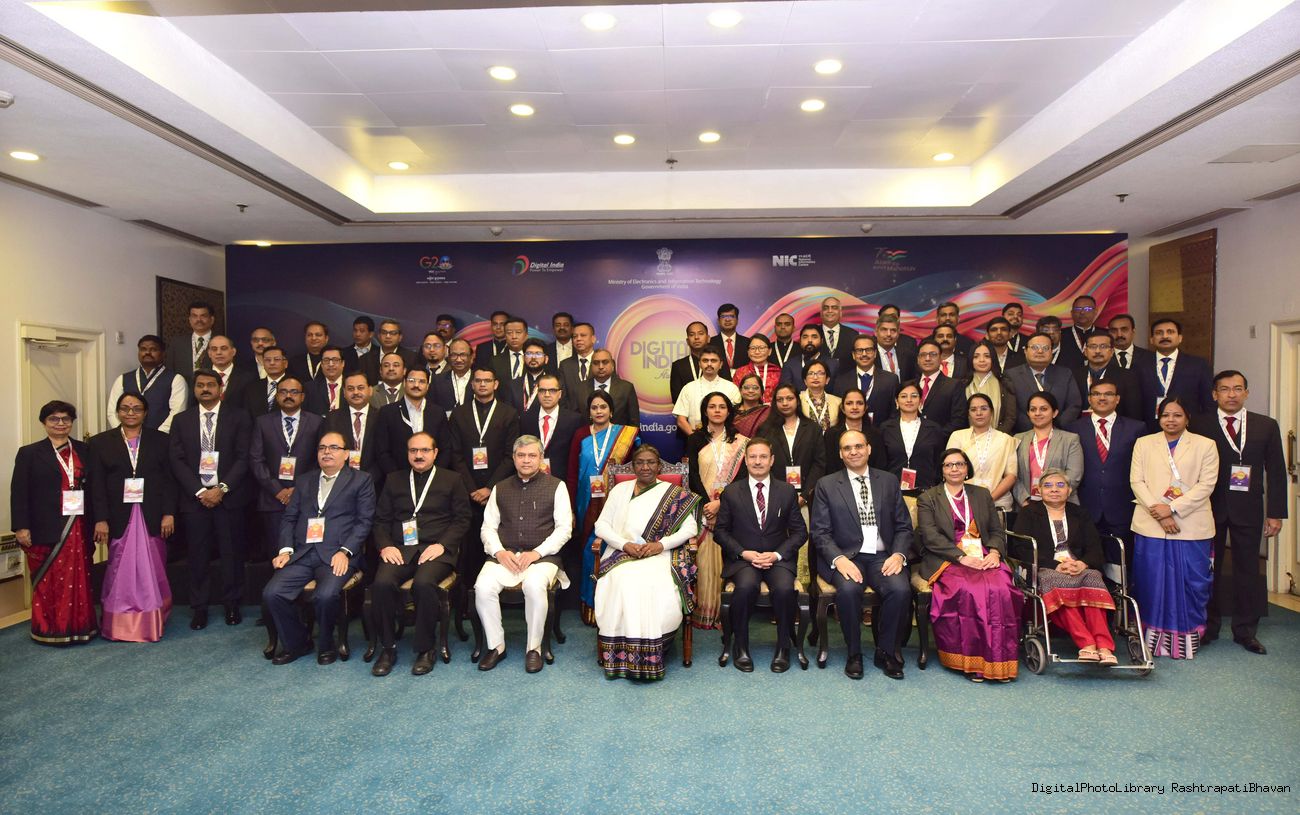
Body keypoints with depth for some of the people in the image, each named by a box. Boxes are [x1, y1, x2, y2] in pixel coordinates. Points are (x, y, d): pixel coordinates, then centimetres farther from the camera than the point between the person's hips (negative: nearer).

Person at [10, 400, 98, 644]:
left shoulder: (84, 451, 10)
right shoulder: (30, 453, 3)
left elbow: (94, 487, 8)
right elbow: (19, 493, -2)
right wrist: (21, 527, -10)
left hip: (78, 528, 2)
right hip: (47, 530, -2)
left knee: (79, 579, 5)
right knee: (49, 581, 3)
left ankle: (79, 626, 15)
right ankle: (50, 630, 14)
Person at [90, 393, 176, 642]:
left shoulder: (160, 440, 7)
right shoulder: (101, 442, 7)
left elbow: (169, 480, 3)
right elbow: (97, 484, 1)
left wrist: (169, 514, -5)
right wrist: (101, 519, -6)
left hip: (153, 518, 0)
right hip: (120, 519, 0)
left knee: (152, 571, 3)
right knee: (121, 572, 3)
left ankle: (152, 624, 12)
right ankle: (120, 626, 12)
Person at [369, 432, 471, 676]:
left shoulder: (451, 480, 12)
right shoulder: (394, 480, 20)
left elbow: (462, 519, 5)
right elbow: (380, 520, 16)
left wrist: (442, 545, -10)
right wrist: (385, 546, -3)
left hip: (436, 549, -2)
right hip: (400, 548, 3)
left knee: (423, 583, -33)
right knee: (382, 583, -28)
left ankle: (426, 649, -14)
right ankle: (387, 648, -10)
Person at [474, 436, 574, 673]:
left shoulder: (556, 486, 8)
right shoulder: (500, 488, 19)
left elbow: (564, 527, 2)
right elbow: (488, 526, 14)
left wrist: (537, 552, -10)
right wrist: (499, 552, -5)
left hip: (541, 555, -3)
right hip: (504, 555, 3)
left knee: (534, 586, -34)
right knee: (483, 587, -26)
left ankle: (534, 648, -14)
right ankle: (495, 646, -6)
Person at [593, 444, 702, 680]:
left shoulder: (674, 494, 13)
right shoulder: (620, 490, 19)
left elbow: (691, 528, 3)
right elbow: (601, 525, 10)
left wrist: (661, 545, -12)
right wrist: (626, 545, -8)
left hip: (659, 556, -1)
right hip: (621, 555, 1)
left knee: (657, 589, -33)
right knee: (624, 584, -31)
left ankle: (651, 656, -20)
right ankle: (620, 656, -21)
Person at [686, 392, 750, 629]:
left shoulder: (739, 442, 7)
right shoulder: (695, 439, 7)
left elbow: (741, 476, 0)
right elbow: (693, 475, 1)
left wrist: (720, 502, -12)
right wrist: (706, 503, -11)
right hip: (702, 506, 0)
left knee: (726, 558, -3)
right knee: (703, 559, -3)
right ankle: (703, 612, 3)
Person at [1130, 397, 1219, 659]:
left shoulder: (1205, 446, 7)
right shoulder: (1144, 444, 12)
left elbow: (1206, 484, -3)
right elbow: (1137, 481, 3)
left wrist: (1172, 508, -13)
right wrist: (1157, 511, -11)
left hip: (1191, 527, -1)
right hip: (1151, 526, 1)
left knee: (1190, 585, 2)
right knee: (1152, 583, 2)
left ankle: (1186, 641, 13)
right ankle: (1154, 638, 12)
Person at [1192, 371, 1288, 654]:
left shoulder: (1266, 426, 7)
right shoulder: (1199, 426, 0)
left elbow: (1276, 472, 6)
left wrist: (1275, 513, 1)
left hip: (1248, 509, 2)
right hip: (1209, 507, -1)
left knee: (1248, 569, 7)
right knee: (1208, 568, 6)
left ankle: (1245, 631, 18)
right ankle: (1207, 627, 18)